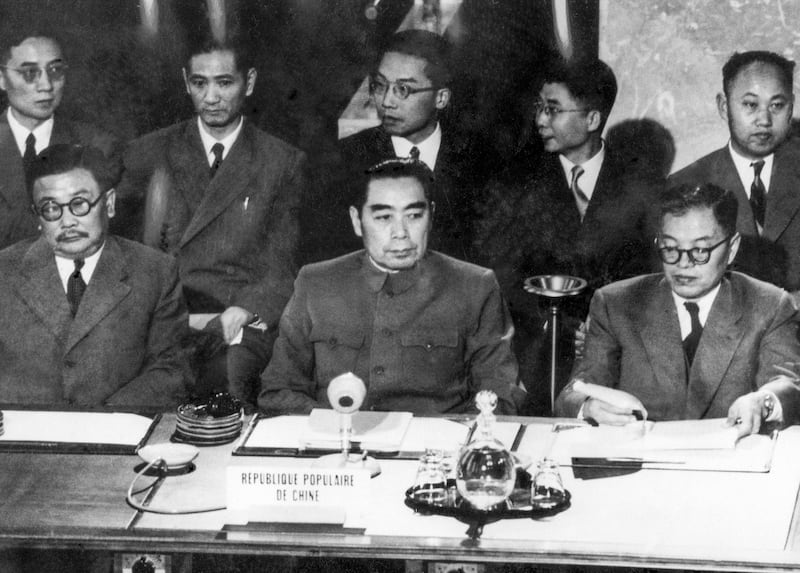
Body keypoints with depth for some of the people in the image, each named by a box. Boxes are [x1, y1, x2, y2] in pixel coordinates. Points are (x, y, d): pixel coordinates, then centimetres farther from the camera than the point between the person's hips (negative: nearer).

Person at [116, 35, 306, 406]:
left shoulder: (284, 163, 12)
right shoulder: (147, 154, 16)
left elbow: (282, 270, 6)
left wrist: (240, 313, -13)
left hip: (242, 322, 0)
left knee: (231, 374, -34)